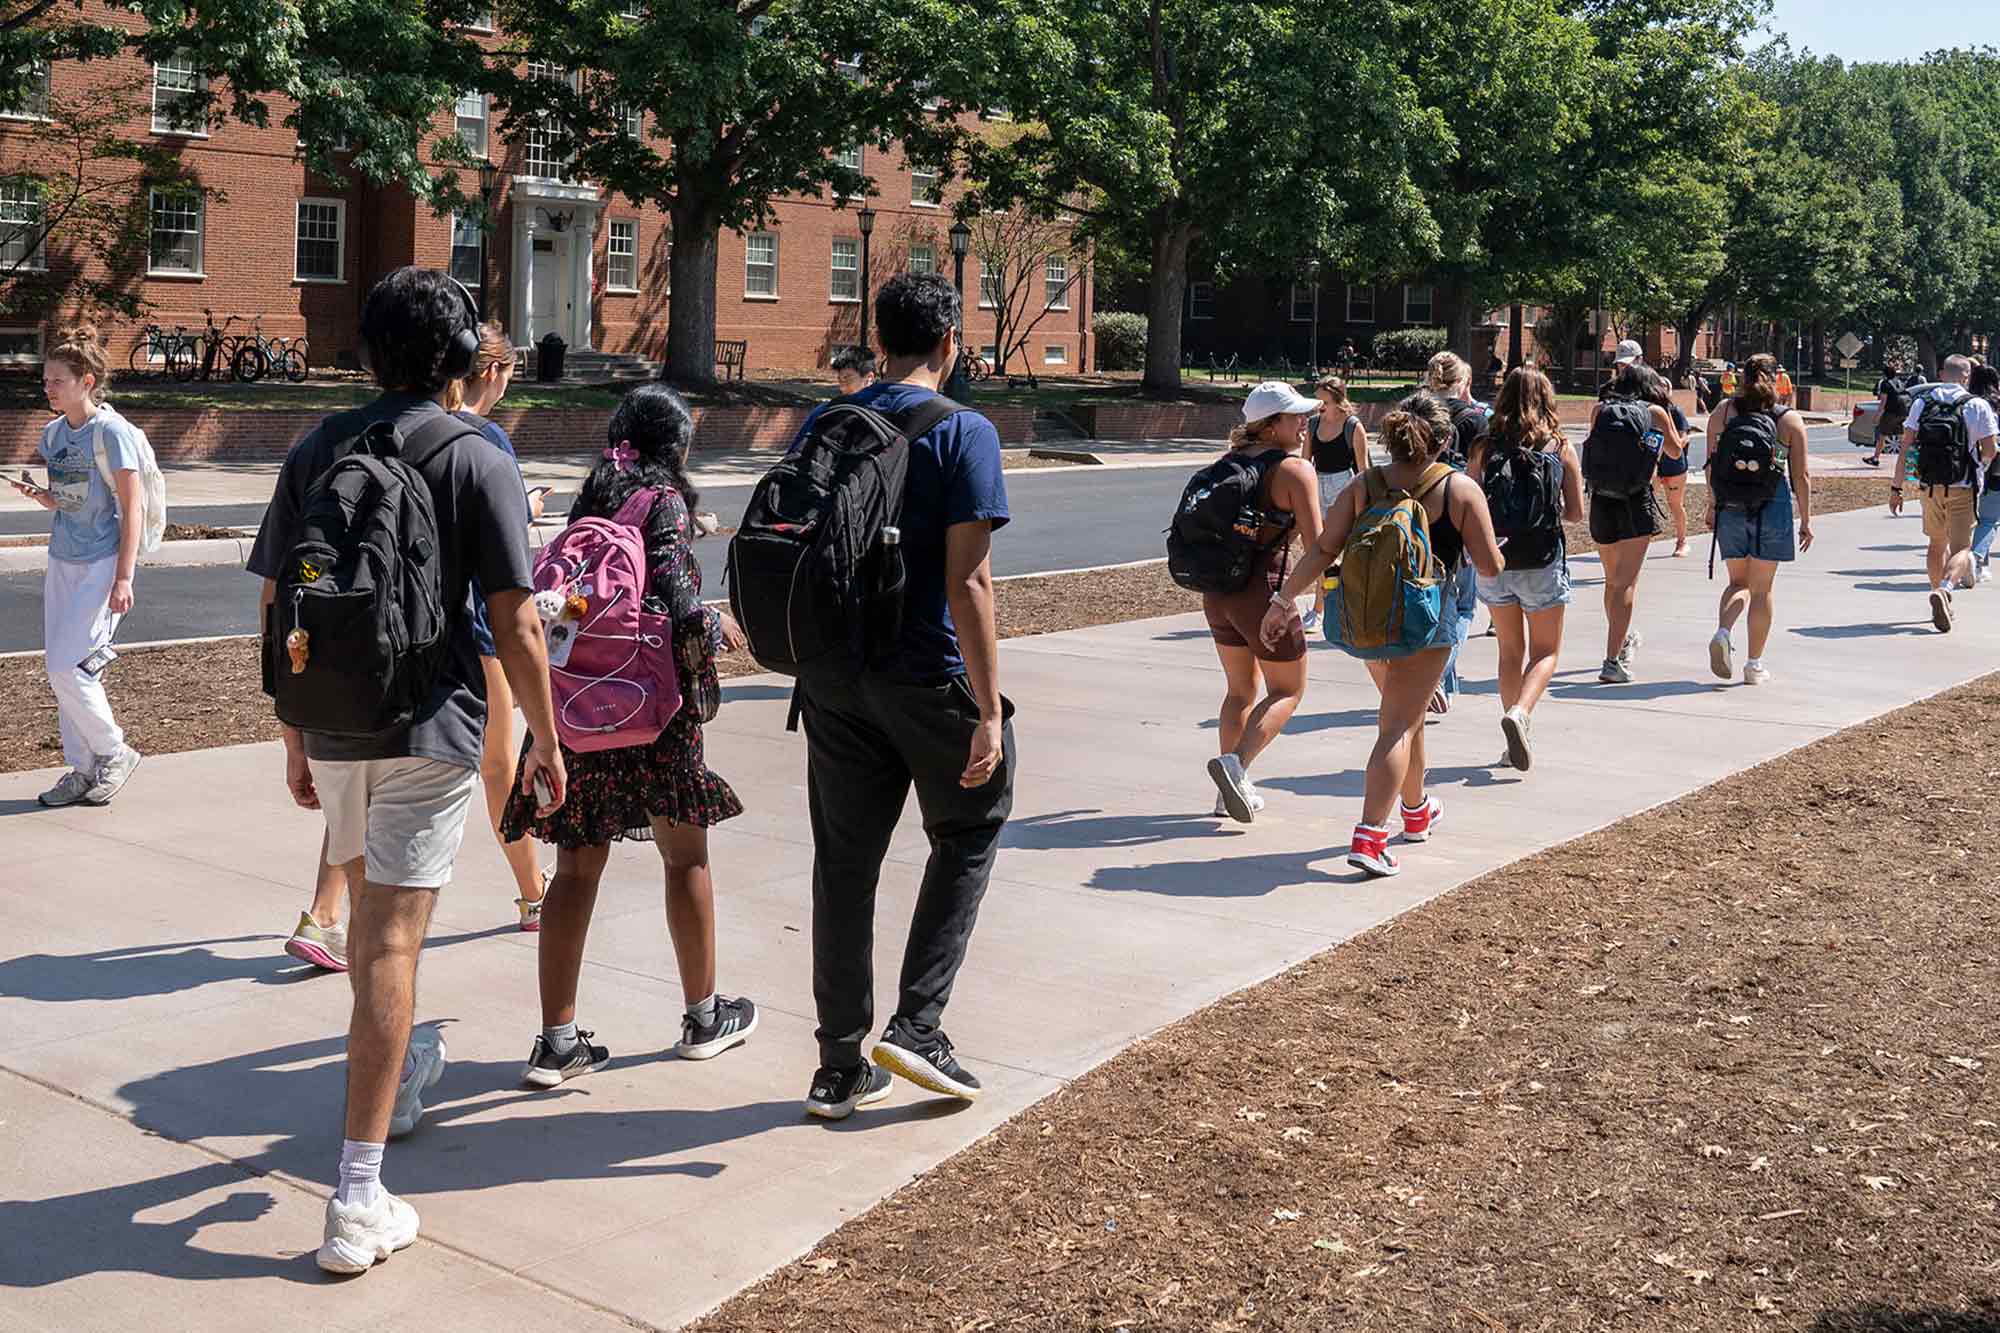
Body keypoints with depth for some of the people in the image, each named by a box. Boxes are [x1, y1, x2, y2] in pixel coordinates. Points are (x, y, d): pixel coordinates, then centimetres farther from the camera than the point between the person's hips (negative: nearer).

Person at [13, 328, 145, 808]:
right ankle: (82, 771, 17)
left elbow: (132, 508, -13)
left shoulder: (111, 431, -13)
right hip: (62, 562, 8)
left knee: (67, 667, -12)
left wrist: (123, 579, -17)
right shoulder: (53, 433, 9)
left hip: (102, 565, -8)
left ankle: (114, 753, 8)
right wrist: (36, 494, -4)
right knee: (59, 669, 7)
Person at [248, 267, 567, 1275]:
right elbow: (515, 626, -11)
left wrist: (294, 738, 16)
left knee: (371, 913, 24)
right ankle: (358, 1198, -4)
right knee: (391, 940, -5)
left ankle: (396, 1077, 45)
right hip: (430, 730, -5)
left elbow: (276, 613, 7)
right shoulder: (477, 463, -8)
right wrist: (545, 739, 0)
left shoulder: (316, 452, 5)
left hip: (333, 726, 5)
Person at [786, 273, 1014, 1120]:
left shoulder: (820, 430, 7)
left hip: (833, 680, 5)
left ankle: (840, 1066, 16)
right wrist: (989, 711, -15)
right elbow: (968, 582, -16)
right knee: (968, 836, 16)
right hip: (928, 679, -5)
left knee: (844, 863, 10)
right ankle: (916, 1025, 6)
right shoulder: (963, 435, -10)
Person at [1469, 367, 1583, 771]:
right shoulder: (1561, 447, -3)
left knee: (1510, 651, 16)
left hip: (1494, 560, 2)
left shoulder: (1485, 447, -1)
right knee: (1545, 651, 10)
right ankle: (1520, 713, -15)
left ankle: (1517, 738, 17)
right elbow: (1576, 513, -2)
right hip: (1542, 562, -2)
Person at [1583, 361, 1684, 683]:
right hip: (1636, 500, -3)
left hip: (1601, 499, 3)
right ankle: (1613, 661, -13)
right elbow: (1675, 451, 15)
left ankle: (1623, 638, 43)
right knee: (1626, 582, -5)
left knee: (1612, 578, 21)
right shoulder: (1655, 412, 1)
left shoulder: (1599, 409, 5)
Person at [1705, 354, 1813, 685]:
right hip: (1772, 508, -2)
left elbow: (1711, 464, 4)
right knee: (1761, 589, 7)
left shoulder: (1722, 413, 2)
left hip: (1730, 507, 2)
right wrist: (1806, 520, 5)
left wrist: (1712, 502, 15)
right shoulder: (1789, 420, -1)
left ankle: (1722, 632, -11)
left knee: (1738, 581, 16)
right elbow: (1800, 477, -1)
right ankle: (1754, 664, 12)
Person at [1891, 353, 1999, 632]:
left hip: (1930, 485, 3)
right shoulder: (1978, 406, -6)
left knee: (1936, 543, 20)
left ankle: (1940, 599, 27)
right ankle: (1944, 590, -29)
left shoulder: (1921, 402, 2)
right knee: (1960, 547, -2)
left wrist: (1897, 486, 2)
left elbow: (1906, 447, -1)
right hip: (1963, 487, -3)